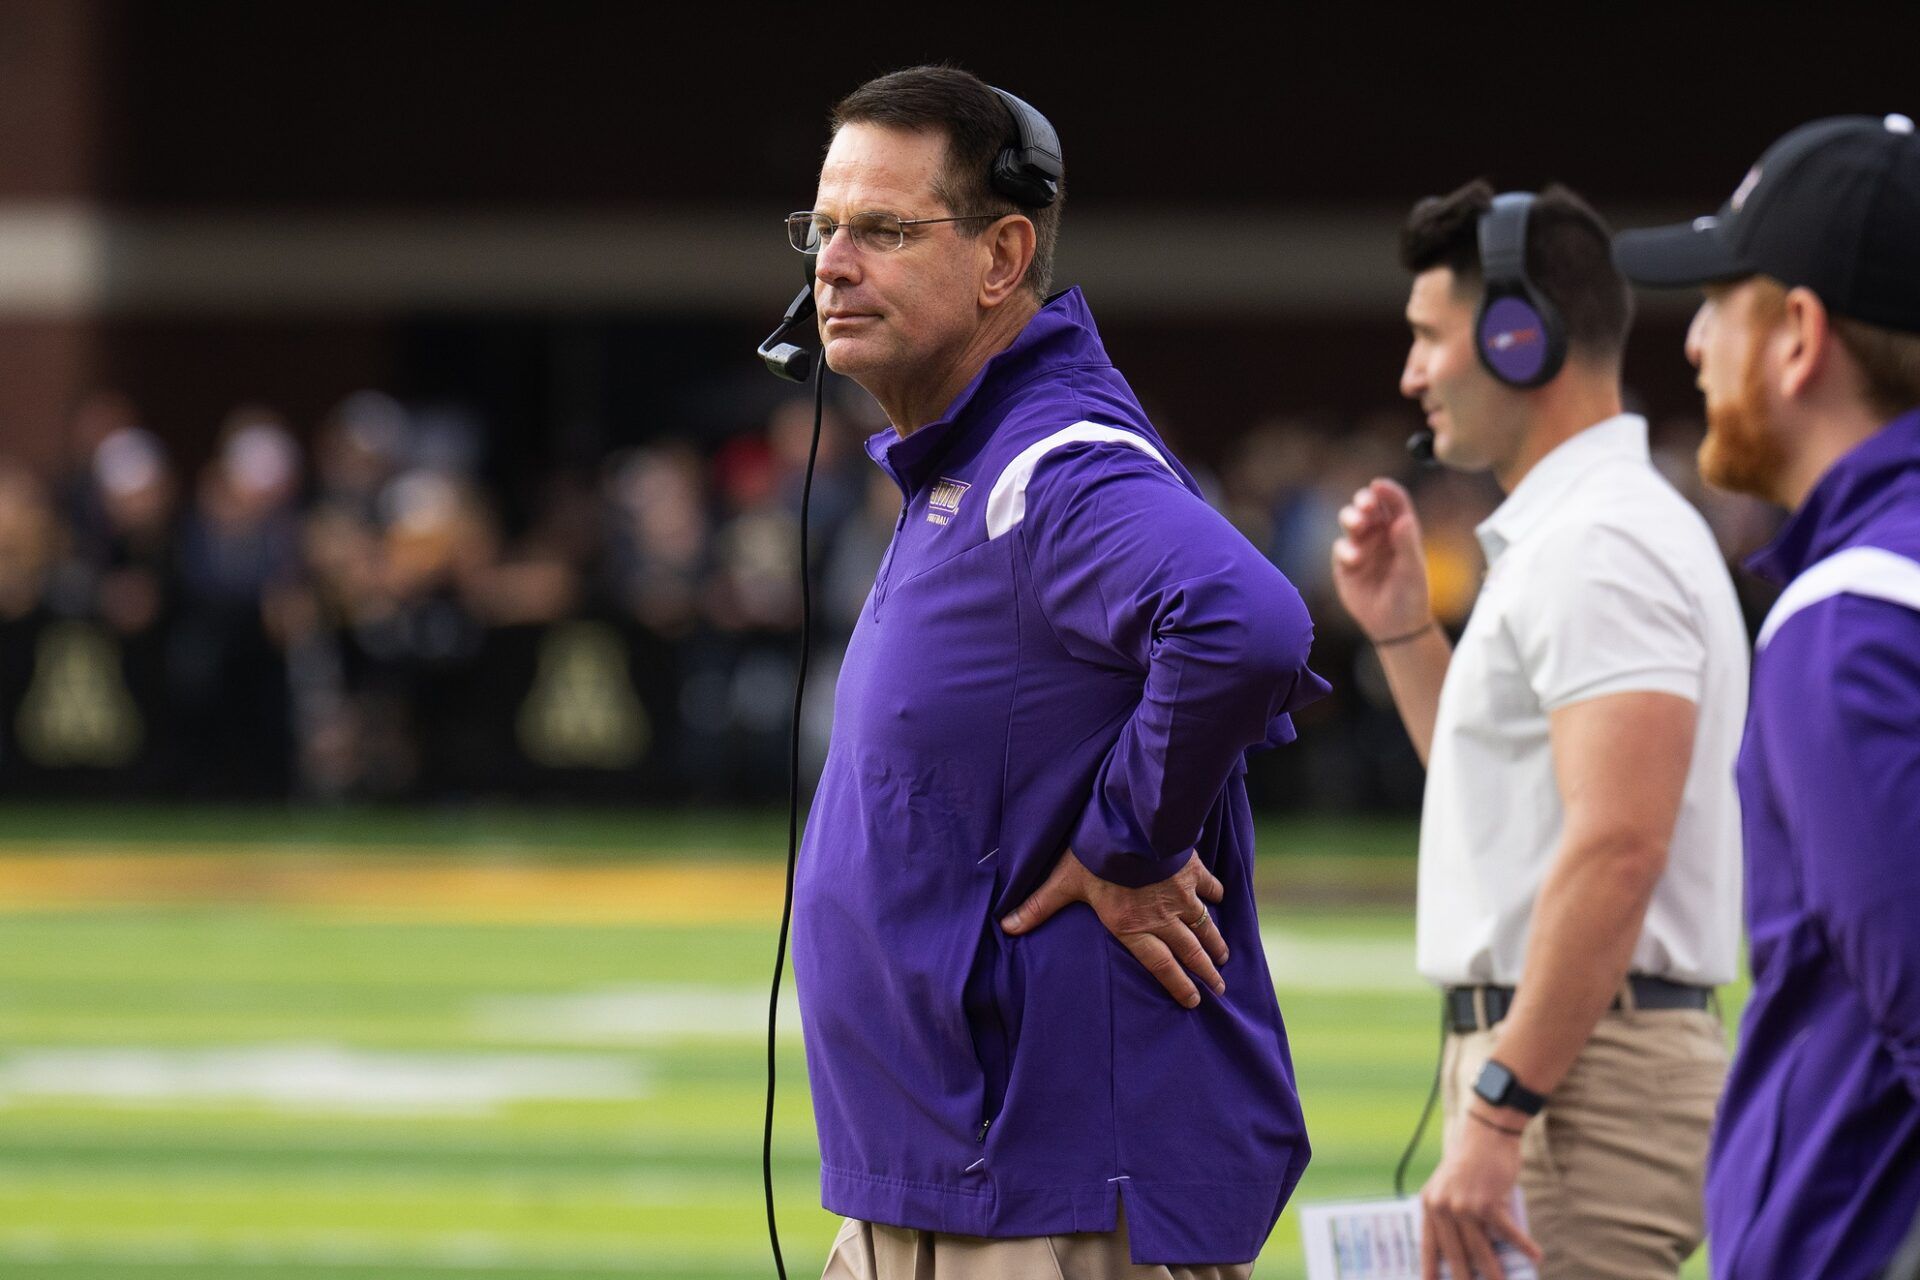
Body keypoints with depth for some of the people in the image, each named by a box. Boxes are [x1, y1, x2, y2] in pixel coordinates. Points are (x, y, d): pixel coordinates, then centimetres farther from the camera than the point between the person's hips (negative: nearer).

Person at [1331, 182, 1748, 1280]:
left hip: (1585, 1080, -11)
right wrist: (1405, 631, 20)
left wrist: (1497, 1116, -26)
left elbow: (1618, 846, -25)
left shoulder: (1599, 544, -15)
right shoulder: (1555, 535, 20)